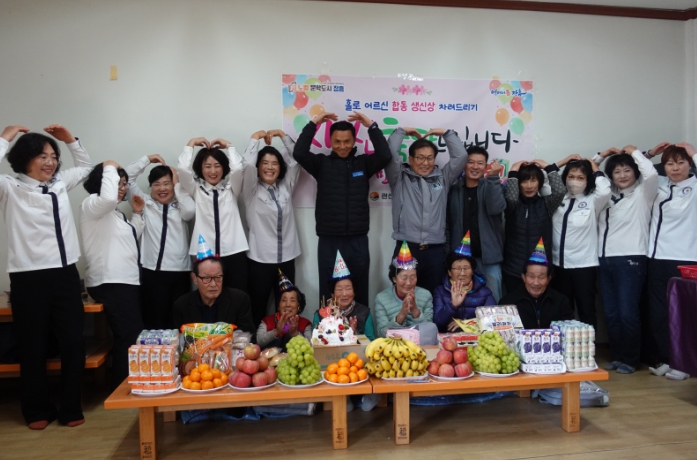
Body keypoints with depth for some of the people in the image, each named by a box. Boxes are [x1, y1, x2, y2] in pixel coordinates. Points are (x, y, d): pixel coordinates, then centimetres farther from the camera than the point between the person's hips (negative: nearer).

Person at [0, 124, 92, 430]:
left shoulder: (60, 183, 12)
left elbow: (86, 166, 30)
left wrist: (70, 139, 16)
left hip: (65, 274, 4)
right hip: (29, 278, -4)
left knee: (74, 343, 6)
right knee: (34, 347, 8)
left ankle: (71, 409, 21)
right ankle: (38, 411, 27)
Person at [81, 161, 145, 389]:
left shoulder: (114, 212, 21)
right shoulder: (92, 204, -7)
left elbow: (130, 239, 26)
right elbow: (109, 197, -31)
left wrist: (137, 214, 16)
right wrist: (109, 169, -16)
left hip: (126, 282, 10)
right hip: (111, 284, -10)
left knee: (129, 336, 13)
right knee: (130, 337, -10)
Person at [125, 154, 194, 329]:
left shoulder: (180, 205, 11)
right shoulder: (145, 203, 11)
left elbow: (190, 210, -12)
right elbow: (127, 178, 6)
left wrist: (178, 184, 1)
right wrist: (147, 159, 7)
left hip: (180, 272, 1)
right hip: (152, 272, -1)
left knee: (178, 323, 6)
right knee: (154, 322, 0)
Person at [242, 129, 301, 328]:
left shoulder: (286, 186, 7)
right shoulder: (252, 190, -3)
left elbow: (296, 158, 2)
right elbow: (247, 165, -19)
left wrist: (282, 135, -2)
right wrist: (255, 139, -9)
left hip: (286, 258, 4)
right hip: (260, 259, -3)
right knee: (258, 309, 5)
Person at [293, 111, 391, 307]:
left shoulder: (363, 163, 7)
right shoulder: (322, 163, 5)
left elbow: (385, 155, -9)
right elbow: (299, 153, -9)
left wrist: (371, 126, -9)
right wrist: (314, 123, -8)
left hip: (357, 241, 1)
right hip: (328, 241, 0)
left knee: (359, 293, 10)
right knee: (329, 294, 7)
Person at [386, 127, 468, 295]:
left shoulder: (442, 178, 16)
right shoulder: (400, 178, 9)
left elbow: (461, 156, 8)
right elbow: (390, 154, -3)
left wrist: (446, 133, 13)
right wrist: (401, 131, 8)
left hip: (435, 250, 2)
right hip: (405, 248, -2)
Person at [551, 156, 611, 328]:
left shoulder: (592, 201, -2)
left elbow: (605, 191, -22)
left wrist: (596, 170, -5)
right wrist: (561, 163, 5)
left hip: (584, 265, -3)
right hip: (559, 264, 3)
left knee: (586, 311, 6)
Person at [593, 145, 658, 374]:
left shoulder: (642, 193, 4)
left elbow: (651, 173, -16)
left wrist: (634, 152, -1)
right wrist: (600, 156, 14)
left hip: (631, 259, -5)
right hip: (605, 260, 5)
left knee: (628, 314, -5)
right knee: (611, 314, 8)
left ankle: (630, 359, 10)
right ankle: (617, 357, 19)